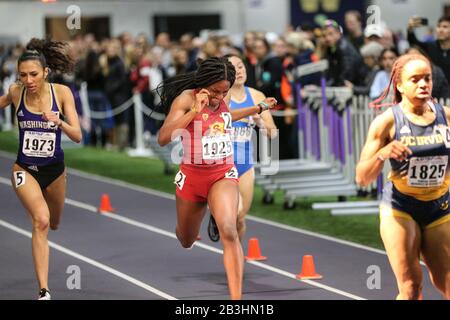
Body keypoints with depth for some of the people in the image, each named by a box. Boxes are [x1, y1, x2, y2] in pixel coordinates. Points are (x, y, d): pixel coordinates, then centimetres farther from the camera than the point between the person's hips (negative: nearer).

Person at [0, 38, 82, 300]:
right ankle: (44, 291, -24)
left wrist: (59, 122, -36)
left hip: (54, 169, 2)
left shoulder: (61, 92, -15)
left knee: (54, 224, 22)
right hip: (25, 168, -2)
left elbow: (77, 136, -19)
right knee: (41, 220, -24)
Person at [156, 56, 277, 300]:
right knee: (186, 241, 19)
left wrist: (260, 108, 28)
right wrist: (195, 110, -34)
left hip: (223, 175, 1)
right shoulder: (186, 98, -16)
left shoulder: (221, 100, 0)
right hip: (192, 176, -1)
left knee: (229, 232, -25)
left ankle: (236, 299, -29)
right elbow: (163, 138, -28)